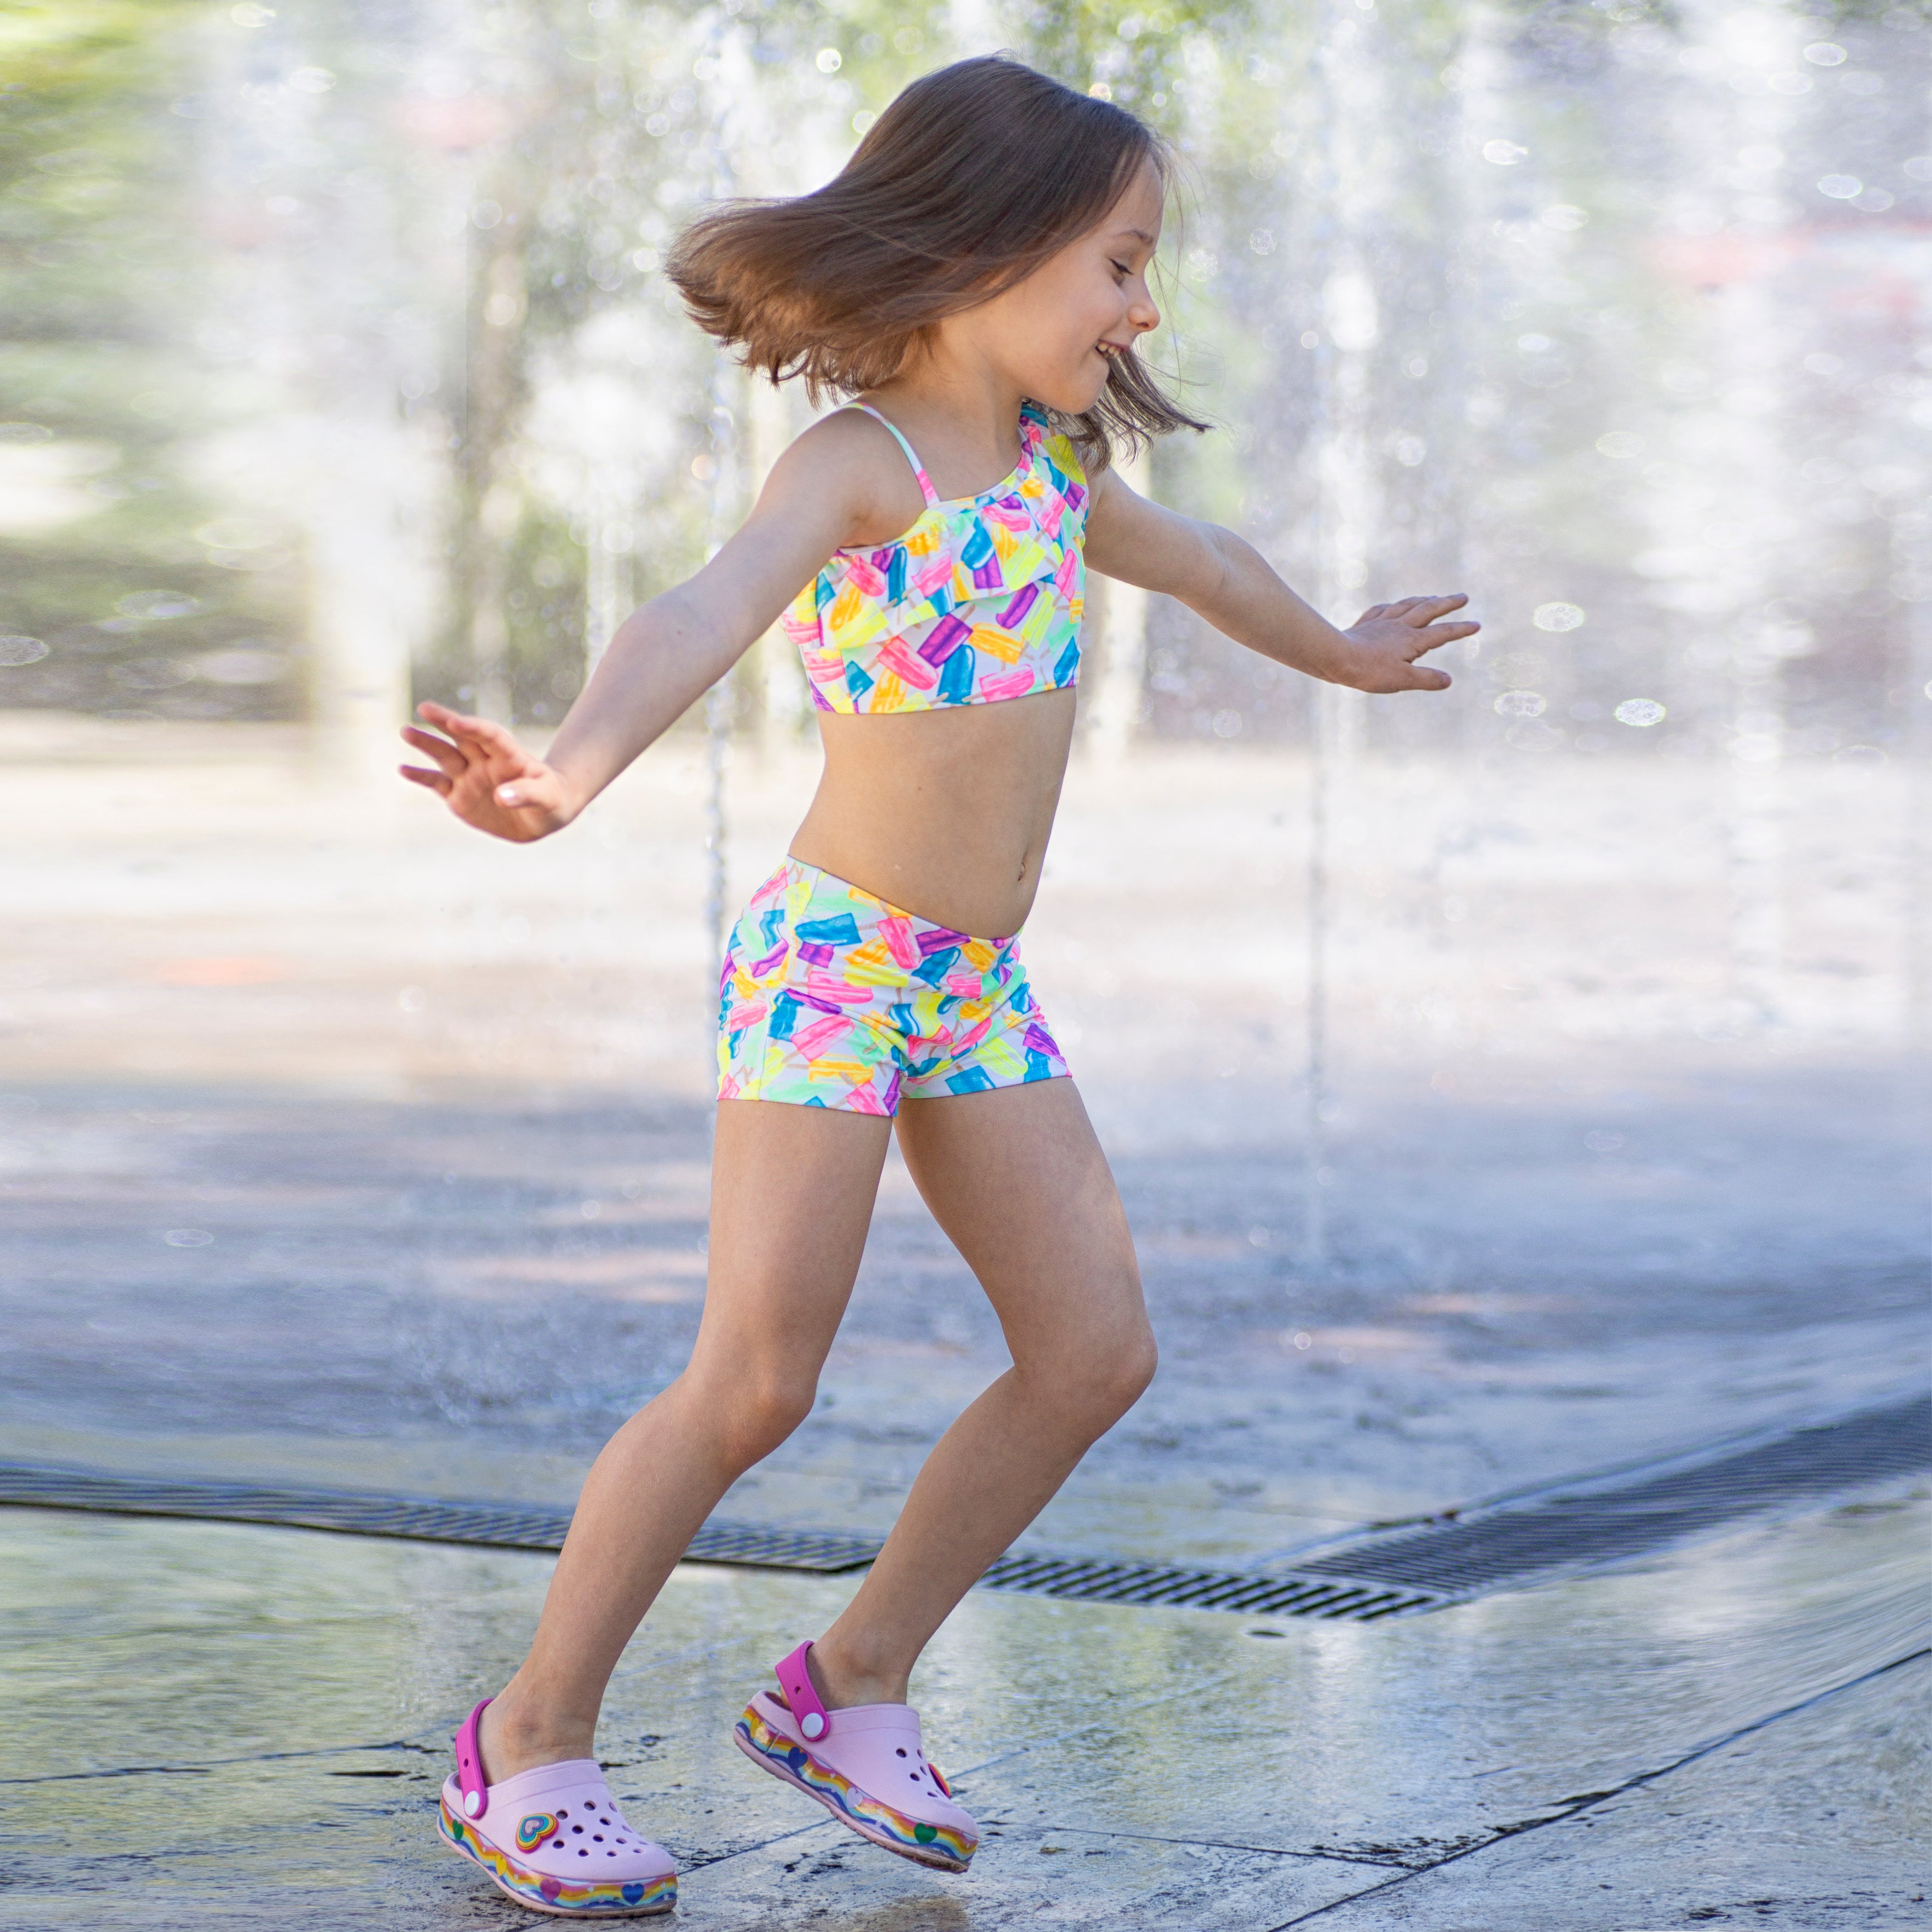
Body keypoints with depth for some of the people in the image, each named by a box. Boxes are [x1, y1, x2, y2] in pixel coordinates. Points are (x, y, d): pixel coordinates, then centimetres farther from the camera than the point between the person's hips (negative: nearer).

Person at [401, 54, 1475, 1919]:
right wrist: (572, 768, -55)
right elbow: (707, 610, -35)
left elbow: (1202, 562, 33)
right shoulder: (857, 466, -15)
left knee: (1095, 1350, 3)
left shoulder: (1055, 465, 11)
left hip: (977, 988, 8)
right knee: (752, 1382, -12)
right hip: (828, 964, -8)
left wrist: (1345, 653, 52)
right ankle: (527, 1743, 3)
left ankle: (852, 1683, 17)